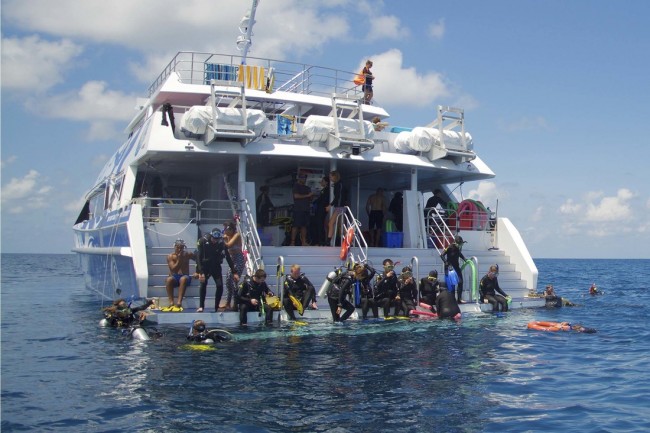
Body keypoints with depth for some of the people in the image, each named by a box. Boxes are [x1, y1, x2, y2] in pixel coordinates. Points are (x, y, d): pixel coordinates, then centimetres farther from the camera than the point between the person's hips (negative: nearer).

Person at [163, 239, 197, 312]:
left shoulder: (188, 255, 4)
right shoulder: (170, 256, -1)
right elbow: (173, 269, -11)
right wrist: (179, 259, -19)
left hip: (185, 276, 0)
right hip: (174, 277, 0)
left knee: (183, 279, -38)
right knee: (169, 279, -35)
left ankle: (179, 303, -43)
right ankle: (171, 303, -35)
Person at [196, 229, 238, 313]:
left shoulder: (222, 243, -11)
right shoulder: (203, 241, -17)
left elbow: (228, 258, -9)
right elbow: (199, 258, -19)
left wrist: (234, 272, -12)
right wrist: (200, 272, -29)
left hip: (216, 267, 2)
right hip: (205, 266, -2)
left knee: (220, 286, -11)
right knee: (203, 284, -19)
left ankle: (216, 307, 2)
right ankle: (201, 306, -9)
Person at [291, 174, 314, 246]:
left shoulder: (307, 188, 21)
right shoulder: (296, 186, 2)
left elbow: (309, 199, 23)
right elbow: (296, 196, -13)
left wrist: (311, 196, 0)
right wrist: (307, 195, -11)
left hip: (306, 209, 7)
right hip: (298, 209, -6)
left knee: (304, 225, 1)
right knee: (296, 226, -10)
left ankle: (304, 242, 0)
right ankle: (292, 242, -12)